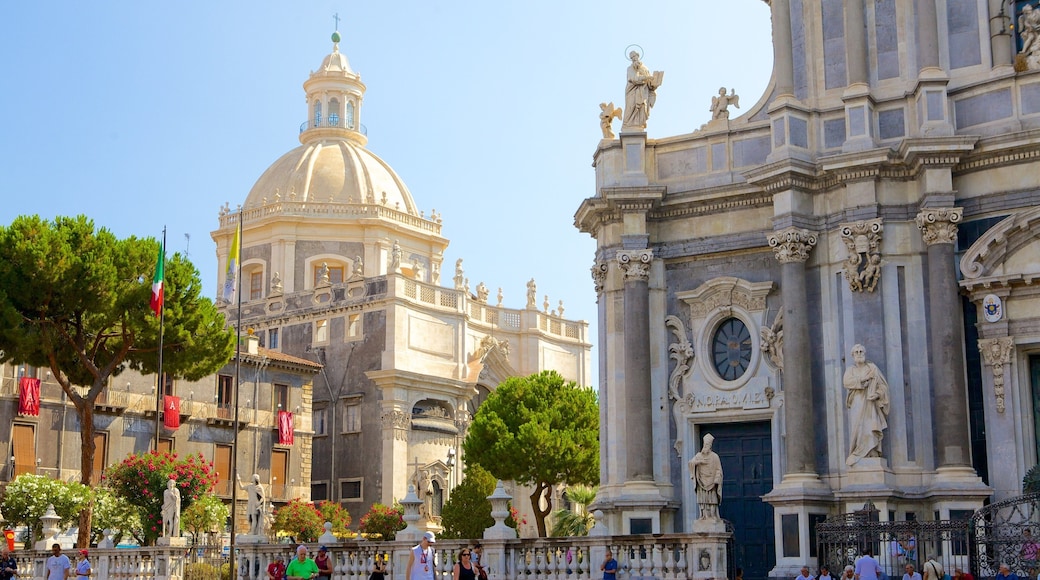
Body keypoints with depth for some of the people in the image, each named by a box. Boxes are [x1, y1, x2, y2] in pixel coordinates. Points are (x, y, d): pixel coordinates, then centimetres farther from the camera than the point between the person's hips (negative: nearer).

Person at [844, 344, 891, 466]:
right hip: (856, 404, 1)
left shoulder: (872, 368, 12)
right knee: (857, 428, -12)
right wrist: (863, 379, -9)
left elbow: (883, 385, 7)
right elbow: (846, 382, -4)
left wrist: (877, 394, -12)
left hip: (870, 404, -1)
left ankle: (872, 454, -15)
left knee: (869, 429, -14)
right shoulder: (850, 370, 17)